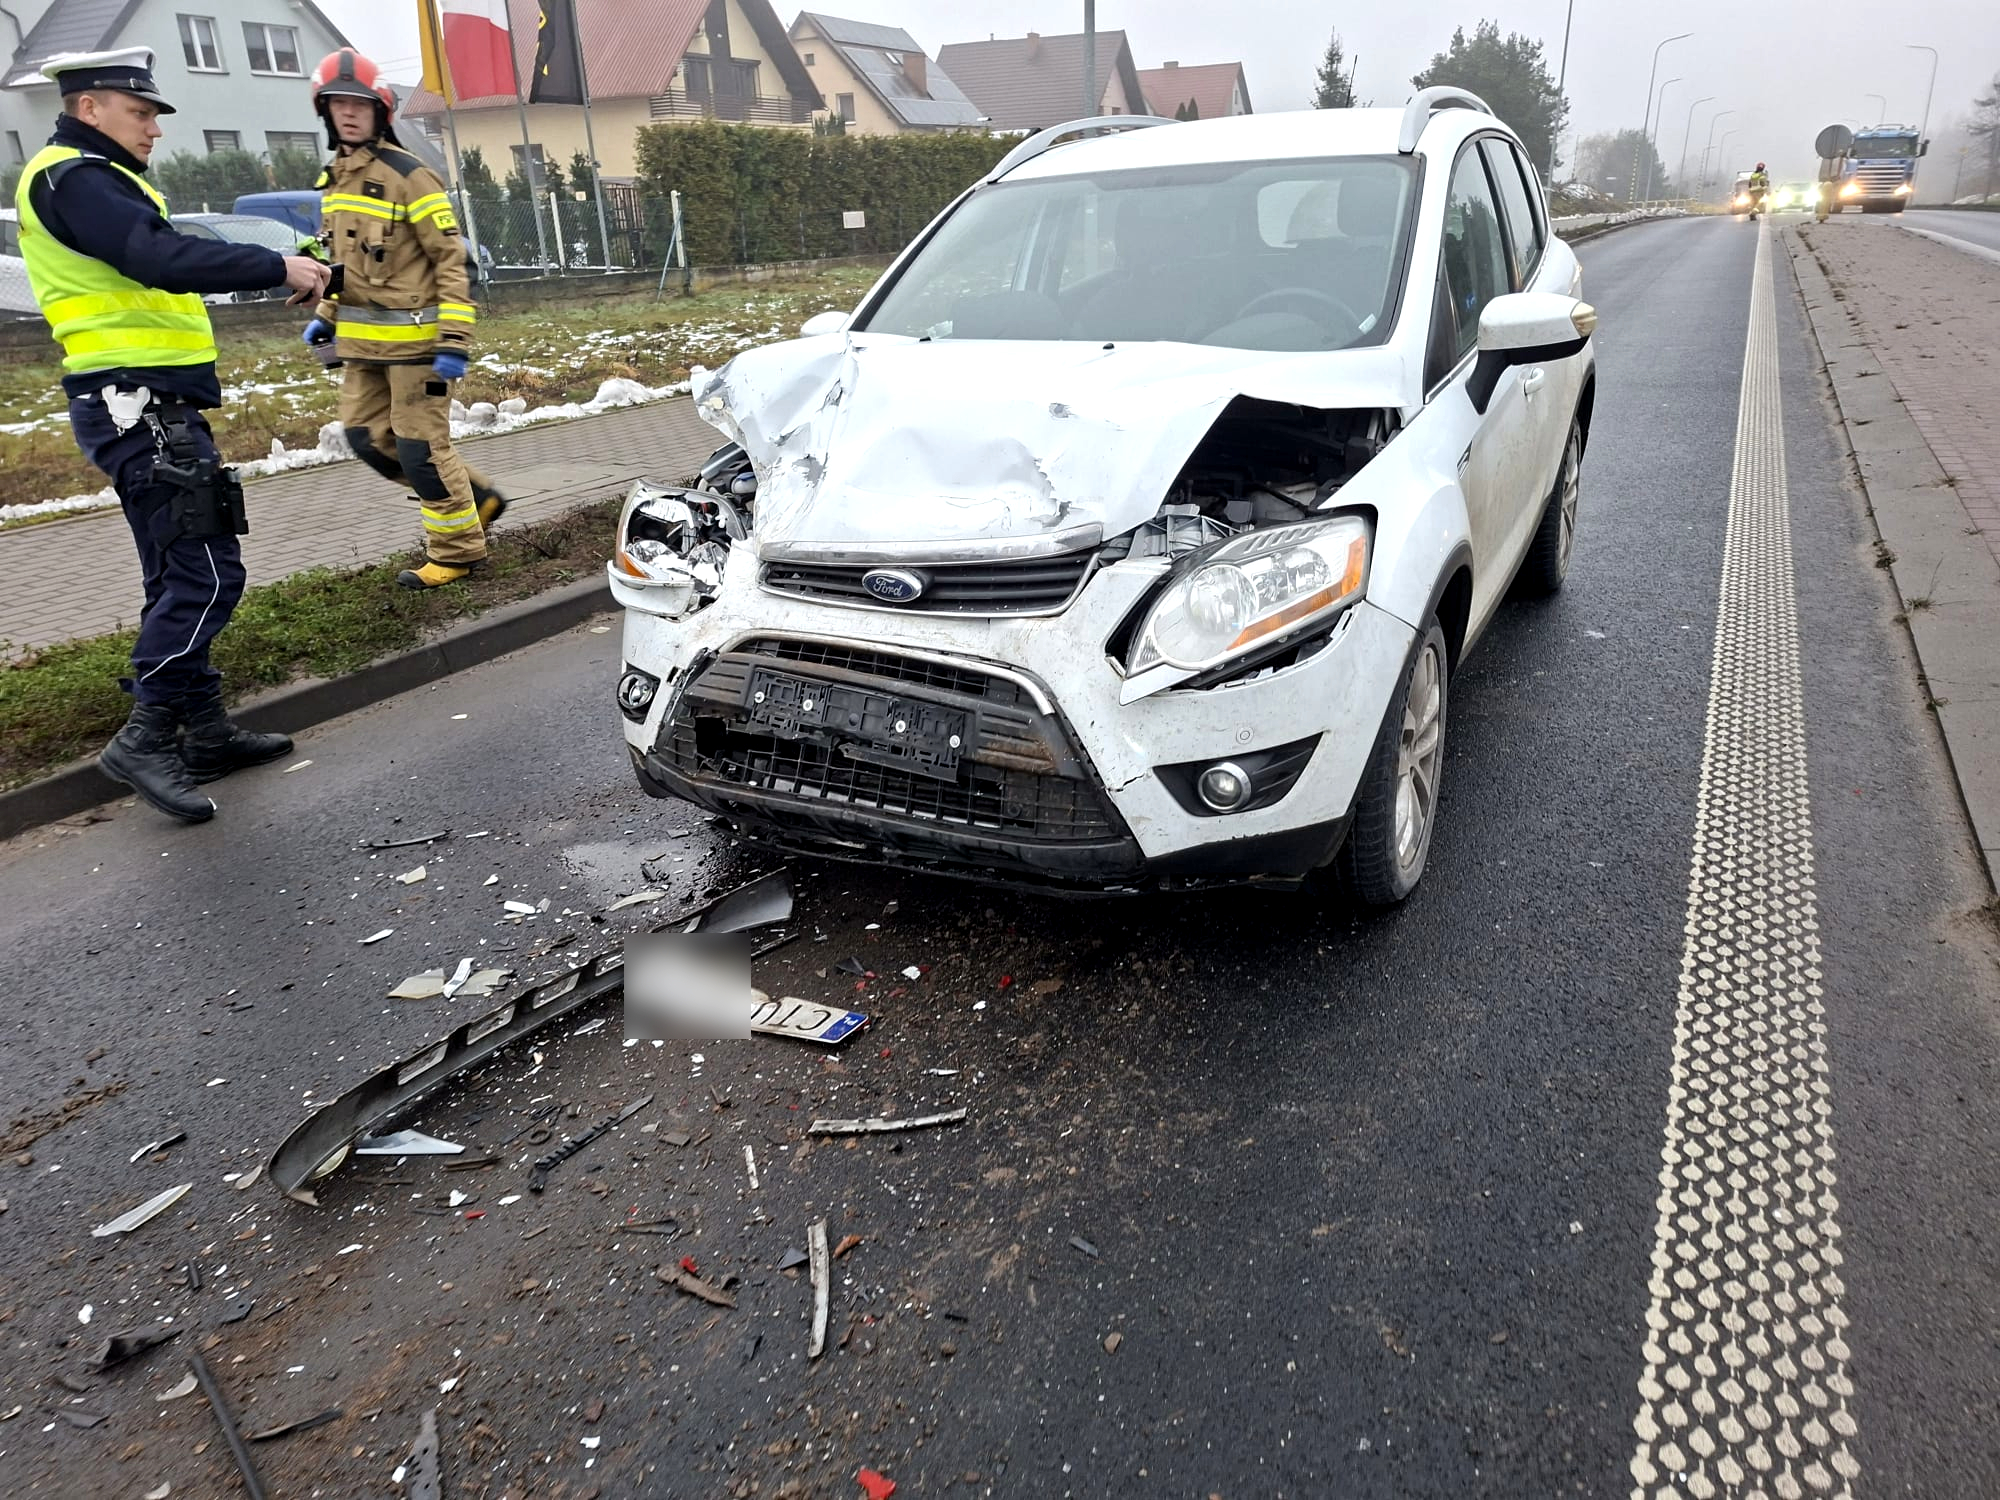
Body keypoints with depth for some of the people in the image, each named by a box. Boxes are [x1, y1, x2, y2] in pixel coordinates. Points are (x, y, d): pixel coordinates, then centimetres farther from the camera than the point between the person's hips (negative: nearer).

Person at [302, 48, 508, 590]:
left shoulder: (407, 175, -11)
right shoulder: (335, 178, 13)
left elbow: (453, 259, -15)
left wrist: (454, 340, -21)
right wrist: (326, 317, 19)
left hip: (413, 337, -8)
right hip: (363, 340, 9)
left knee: (420, 446, -4)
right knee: (368, 436, 11)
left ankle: (458, 549, 10)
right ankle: (476, 497, 23)